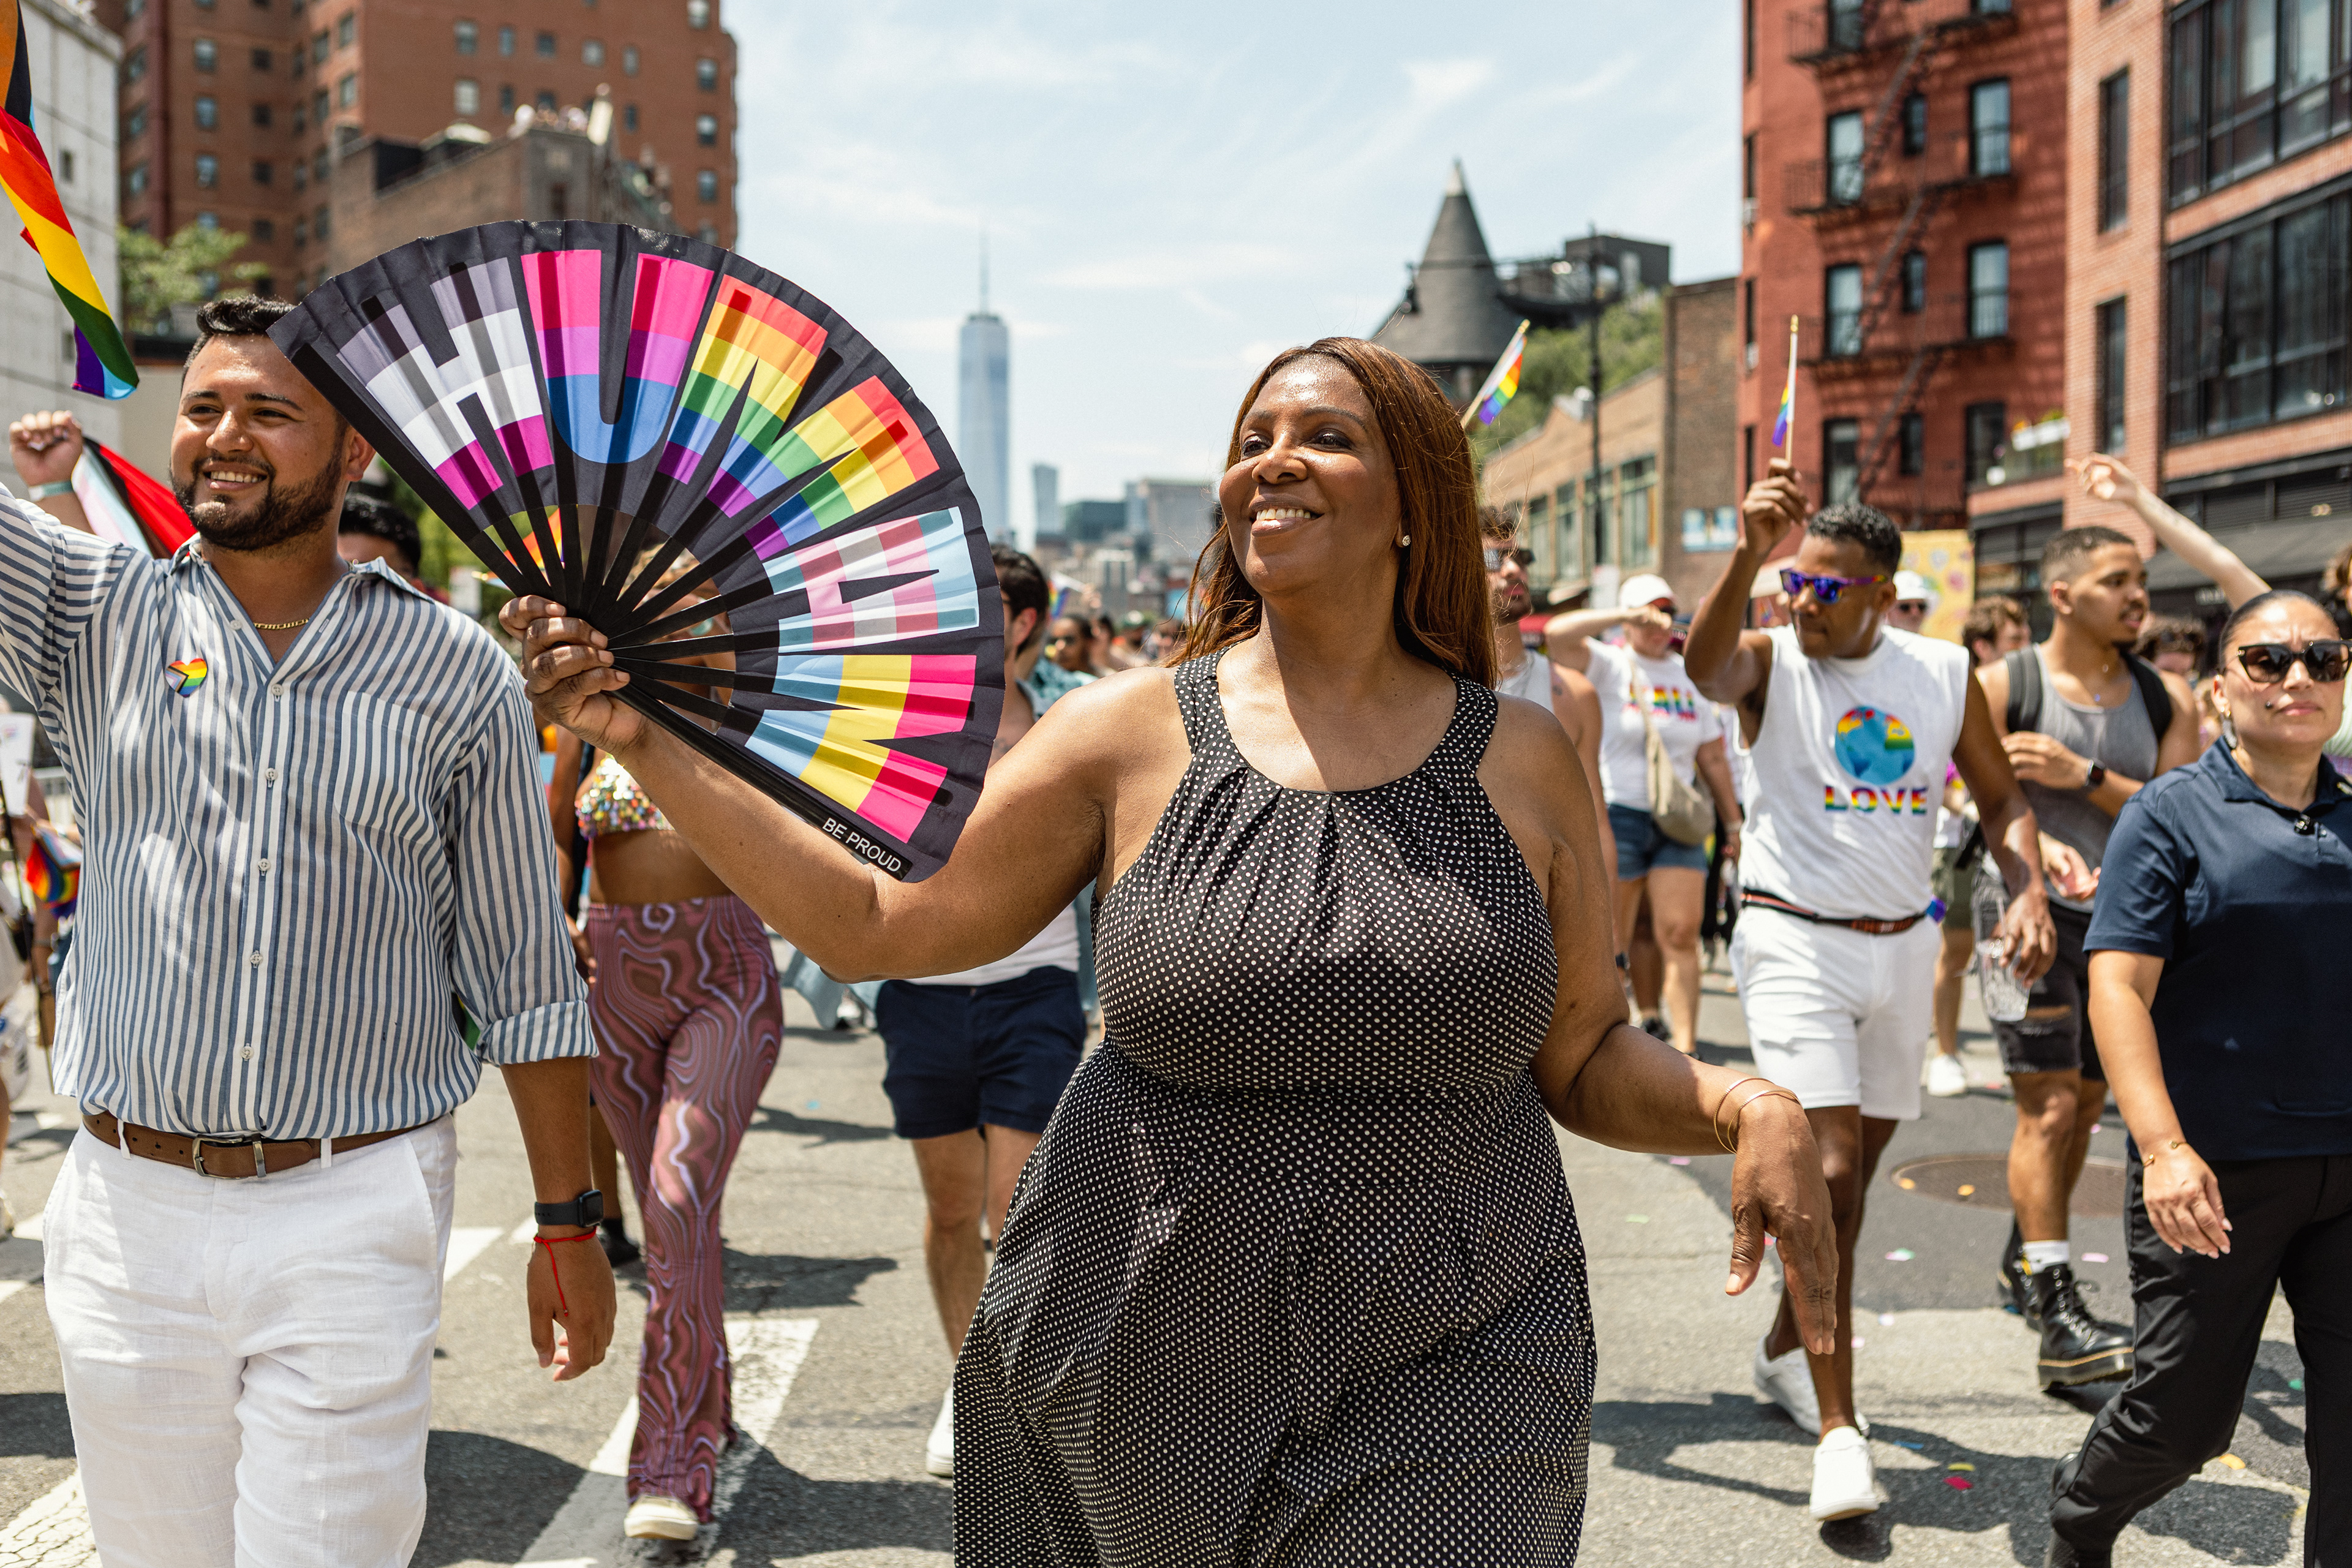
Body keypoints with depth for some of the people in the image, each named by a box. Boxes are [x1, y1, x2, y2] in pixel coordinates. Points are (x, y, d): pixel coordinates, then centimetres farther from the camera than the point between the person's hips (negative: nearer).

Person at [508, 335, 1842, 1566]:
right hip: (1149, 1357, 1)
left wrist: (1746, 1106, -14)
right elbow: (879, 925, 0)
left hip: (1447, 1375, 0)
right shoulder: (1131, 735, -3)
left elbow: (1589, 1059, 5)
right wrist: (645, 743, -3)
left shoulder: (1524, 762, 0)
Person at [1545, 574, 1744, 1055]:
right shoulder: (1610, 666, -1)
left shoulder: (1689, 675, 13)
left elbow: (1713, 759, 17)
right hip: (1616, 816, -3)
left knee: (1681, 935, -7)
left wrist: (1733, 825, 17)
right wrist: (1626, 616, -24)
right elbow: (1557, 633, -21)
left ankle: (1684, 1050, -7)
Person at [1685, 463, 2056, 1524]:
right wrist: (1748, 555, -48)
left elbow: (2002, 802, 10)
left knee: (1855, 1170, 14)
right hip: (1794, 942, -4)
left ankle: (1785, 1350, 35)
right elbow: (1706, 664, -32)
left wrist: (2027, 894, -8)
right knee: (1827, 1172, -14)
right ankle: (1838, 1430, -10)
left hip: (1903, 945, 5)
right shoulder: (1770, 661, -7)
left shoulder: (1944, 675, 3)